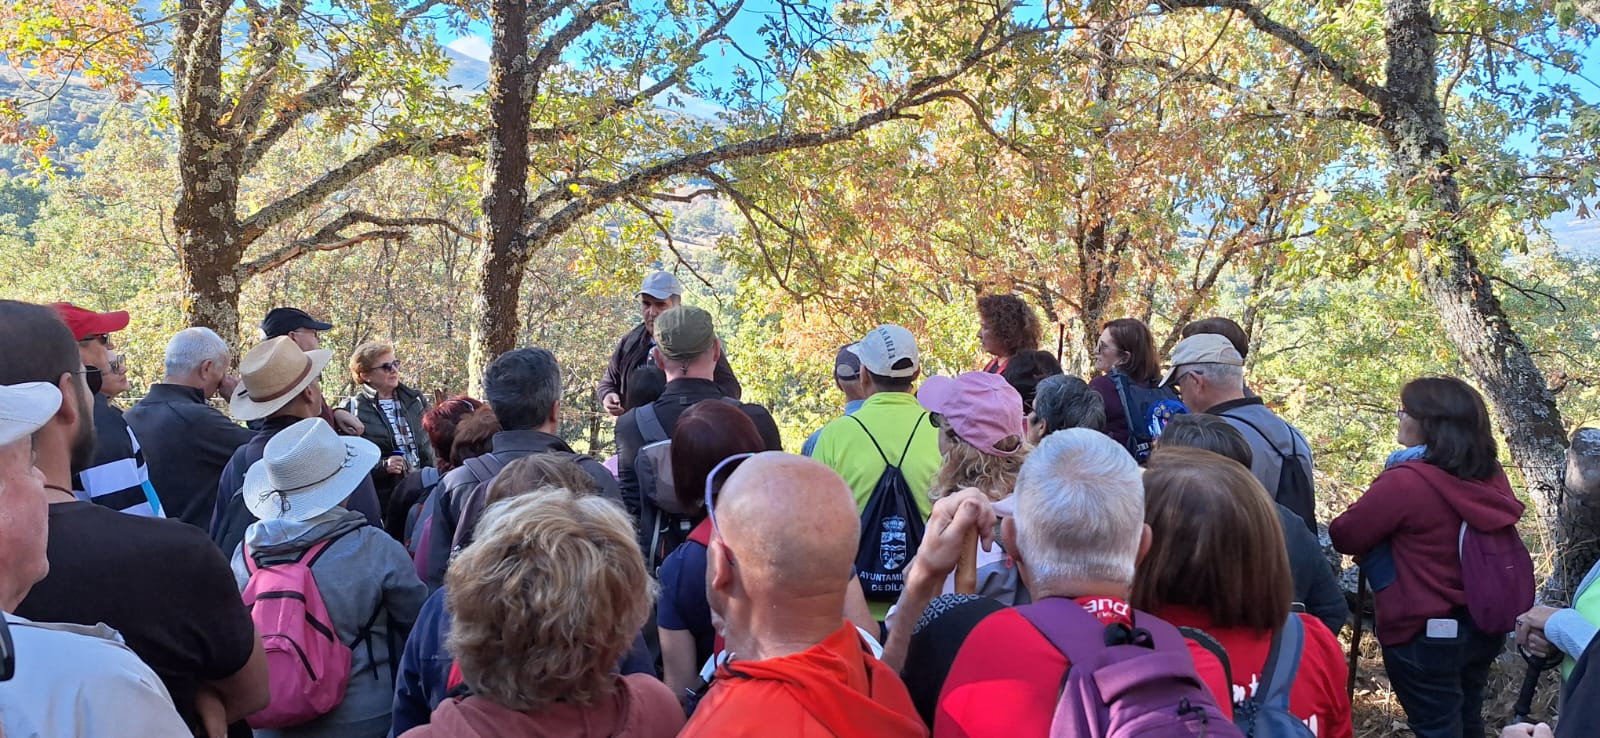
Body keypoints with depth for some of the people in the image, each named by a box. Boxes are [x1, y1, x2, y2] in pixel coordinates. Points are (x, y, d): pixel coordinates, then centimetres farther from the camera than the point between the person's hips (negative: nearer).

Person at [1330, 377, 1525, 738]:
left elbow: (1344, 537, -15)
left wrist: (1377, 506, 5)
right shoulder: (1491, 475, -1)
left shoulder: (1406, 481, -24)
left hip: (1425, 635, -7)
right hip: (1484, 625, 7)